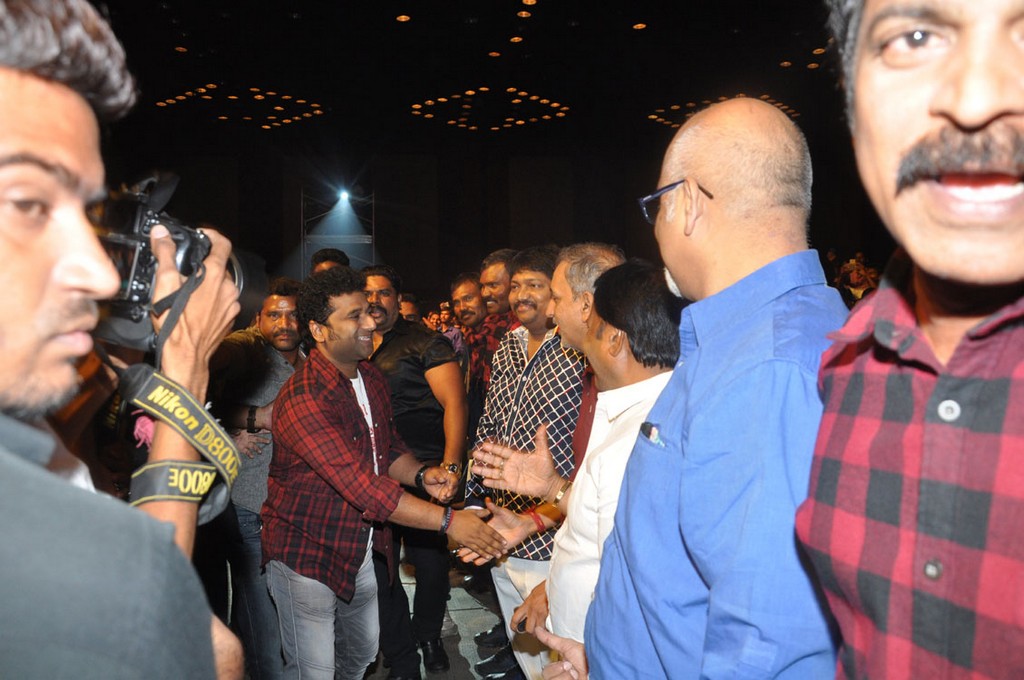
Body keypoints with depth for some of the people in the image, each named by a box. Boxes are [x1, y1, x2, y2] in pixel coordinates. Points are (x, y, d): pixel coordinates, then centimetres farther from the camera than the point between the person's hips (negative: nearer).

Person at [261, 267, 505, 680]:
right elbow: (362, 485, -33)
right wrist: (447, 520, -33)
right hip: (306, 555, -8)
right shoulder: (303, 398, -27)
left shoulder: (371, 379, 2)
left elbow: (389, 449, 11)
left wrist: (421, 475, -12)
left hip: (360, 550, 8)